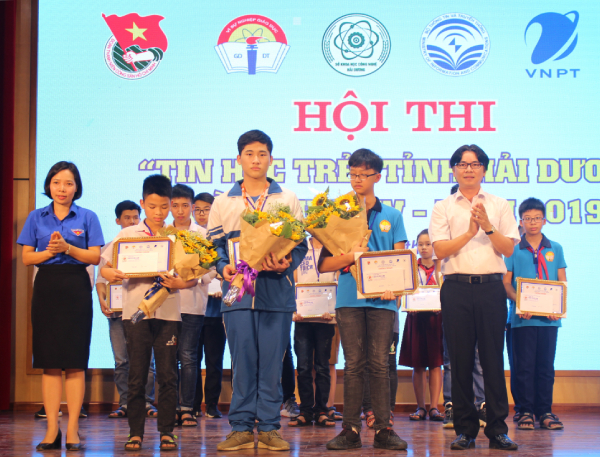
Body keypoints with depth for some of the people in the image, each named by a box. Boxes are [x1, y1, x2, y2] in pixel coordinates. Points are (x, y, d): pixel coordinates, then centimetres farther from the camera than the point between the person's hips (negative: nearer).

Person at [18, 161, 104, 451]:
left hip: (76, 289, -1)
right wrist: (50, 251, -12)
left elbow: (95, 257, -1)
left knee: (75, 361, -3)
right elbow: (27, 257, 6)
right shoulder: (36, 218, 11)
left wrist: (67, 248, -15)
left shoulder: (87, 217, 6)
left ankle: (73, 428, 0)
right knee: (49, 361, 0)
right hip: (46, 289, 1)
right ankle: (52, 427, 2)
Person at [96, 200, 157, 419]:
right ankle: (124, 403, 5)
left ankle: (147, 402, 0)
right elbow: (101, 278, 11)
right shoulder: (110, 248, 15)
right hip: (117, 310, 1)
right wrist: (101, 300, -6)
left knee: (146, 358, -6)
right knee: (121, 360, -1)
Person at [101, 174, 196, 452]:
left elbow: (193, 276, 5)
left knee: (167, 375, 1)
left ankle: (167, 432, 9)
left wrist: (180, 283, -15)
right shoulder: (127, 235, 6)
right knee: (136, 375, 2)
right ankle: (136, 432, 10)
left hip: (168, 312, 0)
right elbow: (104, 266, 8)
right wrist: (109, 273, -14)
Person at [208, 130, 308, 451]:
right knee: (242, 361, -1)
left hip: (276, 292, 0)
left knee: (272, 361, 0)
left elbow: (300, 244, 7)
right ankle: (241, 427, 5)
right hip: (237, 292, 0)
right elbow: (214, 244, 10)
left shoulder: (288, 200, 10)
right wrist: (223, 267, -9)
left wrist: (286, 264, -13)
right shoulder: (222, 203, 13)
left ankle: (269, 427, 6)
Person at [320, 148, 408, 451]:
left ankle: (383, 429, 2)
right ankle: (351, 430, 2)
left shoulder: (391, 216, 12)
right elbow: (324, 264, 5)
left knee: (380, 363, -1)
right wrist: (350, 256, -13)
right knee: (353, 364, -1)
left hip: (382, 299, 0)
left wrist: (392, 286, -11)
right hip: (349, 298, 0)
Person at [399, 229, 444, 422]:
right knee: (418, 365, 1)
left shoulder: (442, 267, 7)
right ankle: (420, 407, 5)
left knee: (435, 363, -3)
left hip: (436, 317, -1)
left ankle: (434, 407, -3)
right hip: (416, 317, 1)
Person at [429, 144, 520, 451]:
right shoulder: (443, 208, 9)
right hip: (456, 288, 0)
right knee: (460, 359, 2)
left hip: (491, 287, 0)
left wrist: (488, 226, -12)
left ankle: (497, 429, 5)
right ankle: (465, 429, 9)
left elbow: (508, 248, 3)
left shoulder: (499, 206, 11)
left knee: (493, 359, 0)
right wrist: (470, 231, -12)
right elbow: (440, 250, -2)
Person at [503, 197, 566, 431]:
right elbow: (506, 283, 1)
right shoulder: (513, 250, 5)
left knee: (546, 365, 4)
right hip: (523, 318, -2)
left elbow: (562, 283, 10)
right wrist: (520, 303, -16)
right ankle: (525, 412, 5)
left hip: (549, 318, 2)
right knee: (524, 365, 0)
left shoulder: (555, 249, 11)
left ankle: (545, 412, 10)